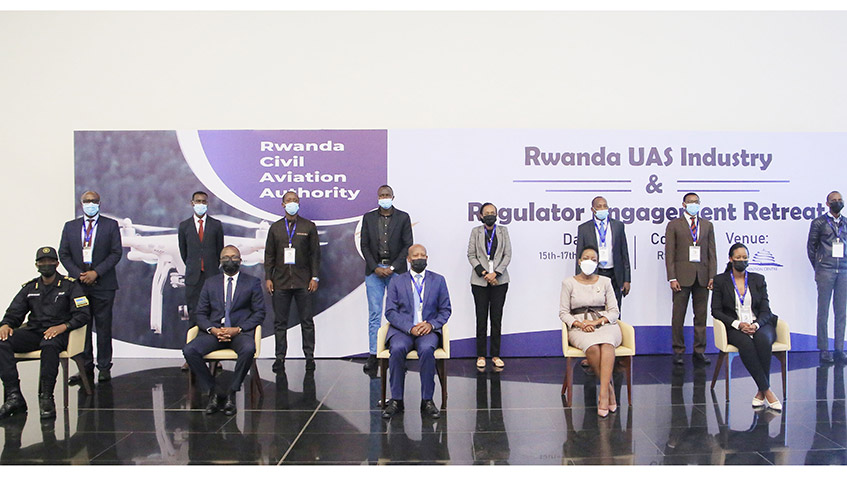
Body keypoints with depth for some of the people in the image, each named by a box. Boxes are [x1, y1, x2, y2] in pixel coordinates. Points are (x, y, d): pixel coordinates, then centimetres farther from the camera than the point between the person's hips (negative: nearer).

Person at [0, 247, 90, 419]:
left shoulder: (70, 285, 6)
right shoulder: (29, 287, 20)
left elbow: (83, 313, -3)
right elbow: (14, 312, 17)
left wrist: (63, 326, -20)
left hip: (58, 333, -4)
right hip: (32, 332, 5)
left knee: (49, 344, -41)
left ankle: (46, 397, -35)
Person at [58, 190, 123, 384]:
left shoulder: (111, 225, 5)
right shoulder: (70, 226, 13)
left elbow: (116, 253, -1)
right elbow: (64, 254, 9)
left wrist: (96, 272, -11)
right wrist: (78, 274, -6)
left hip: (103, 284, -2)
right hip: (78, 283, 3)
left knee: (103, 326, 0)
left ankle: (104, 368, 7)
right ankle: (86, 368, 11)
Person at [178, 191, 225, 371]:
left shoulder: (216, 225, 6)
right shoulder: (184, 226, 8)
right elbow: (183, 251, 16)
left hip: (212, 276, -1)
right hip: (193, 277, 1)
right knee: (194, 316, 1)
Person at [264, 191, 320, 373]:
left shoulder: (309, 226, 6)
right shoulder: (275, 228, 11)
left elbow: (315, 253, 4)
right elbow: (269, 255, 11)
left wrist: (314, 277, -3)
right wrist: (268, 278, 2)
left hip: (303, 282, -2)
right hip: (280, 281, 2)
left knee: (307, 321, 1)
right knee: (280, 322, 4)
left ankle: (309, 356, 8)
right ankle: (280, 357, 10)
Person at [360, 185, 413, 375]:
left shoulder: (403, 217, 4)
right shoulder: (368, 218, 8)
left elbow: (407, 245, 0)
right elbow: (364, 245, 6)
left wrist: (392, 267, -9)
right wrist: (375, 268, -6)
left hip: (396, 270, -1)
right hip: (374, 270, 1)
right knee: (374, 314, 0)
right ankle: (373, 355, 3)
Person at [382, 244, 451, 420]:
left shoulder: (438, 280, 14)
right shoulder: (396, 281, 10)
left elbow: (445, 310, 11)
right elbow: (390, 312, 2)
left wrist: (431, 324, -9)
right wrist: (410, 327, -14)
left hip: (428, 330, 0)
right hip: (402, 329, 0)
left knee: (427, 349, -34)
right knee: (397, 349, -33)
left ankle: (427, 400, -23)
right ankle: (396, 400, -21)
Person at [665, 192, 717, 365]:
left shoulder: (707, 225, 14)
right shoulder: (674, 225, 5)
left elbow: (712, 252, 11)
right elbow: (669, 253, 0)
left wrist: (712, 276, 1)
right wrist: (672, 278, -9)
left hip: (702, 276, 3)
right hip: (682, 276, -3)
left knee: (701, 315, 6)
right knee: (678, 315, 0)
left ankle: (699, 351, 13)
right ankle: (678, 350, 9)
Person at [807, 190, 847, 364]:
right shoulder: (818, 223, 4)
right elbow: (811, 247, 6)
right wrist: (818, 268, 5)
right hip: (825, 270, -3)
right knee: (823, 311, -3)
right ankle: (824, 350, 1)